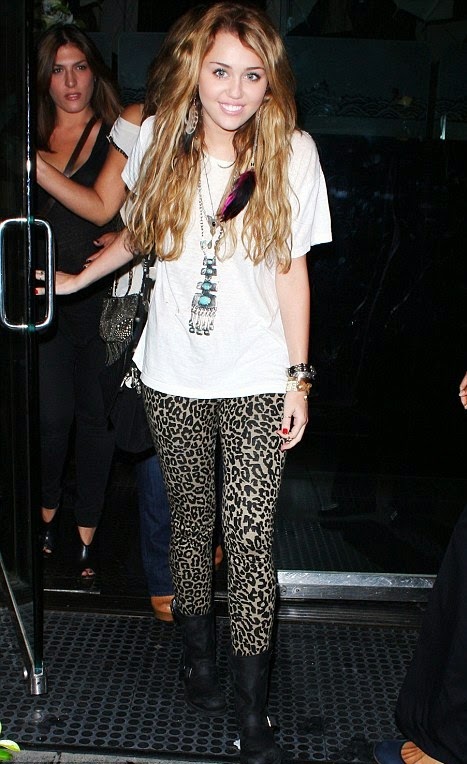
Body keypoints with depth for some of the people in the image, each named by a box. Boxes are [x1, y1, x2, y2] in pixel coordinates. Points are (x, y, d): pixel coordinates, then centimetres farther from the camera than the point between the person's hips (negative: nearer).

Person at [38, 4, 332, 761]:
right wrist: (78, 278, 13)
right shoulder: (159, 140, 0)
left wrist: (299, 378, -2)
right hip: (174, 379, 3)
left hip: (257, 382, -2)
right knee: (191, 515, 15)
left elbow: (291, 271, -2)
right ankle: (198, 650, 37)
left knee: (250, 536, -5)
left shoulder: (292, 152, -5)